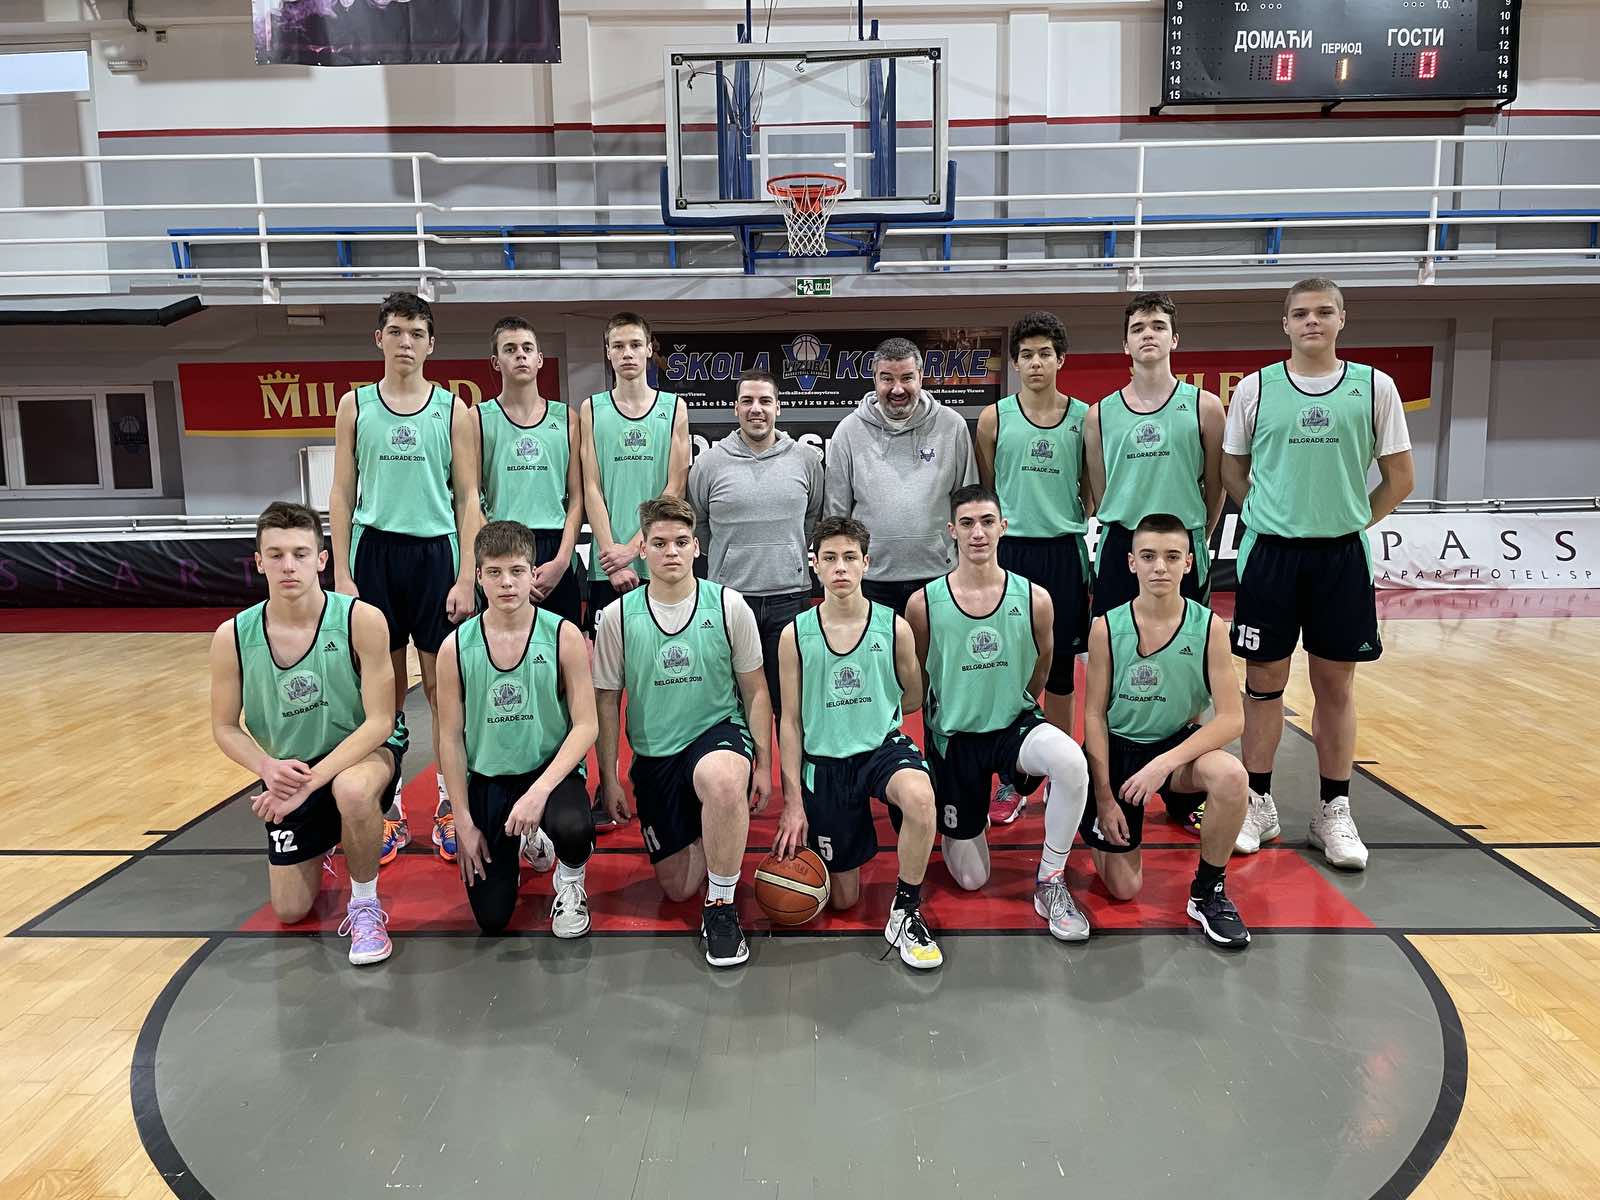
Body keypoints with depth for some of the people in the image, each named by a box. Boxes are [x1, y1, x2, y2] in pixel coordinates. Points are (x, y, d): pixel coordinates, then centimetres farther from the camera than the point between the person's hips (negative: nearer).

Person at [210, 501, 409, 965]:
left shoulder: (361, 620, -25)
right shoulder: (233, 637, -15)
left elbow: (379, 721, -23)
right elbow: (225, 727, -2)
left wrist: (311, 781, -31)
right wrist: (268, 767, -22)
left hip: (365, 750, -3)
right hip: (290, 769, 4)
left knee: (352, 790, -41)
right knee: (290, 912, 9)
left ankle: (365, 907, -13)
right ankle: (327, 839, 44)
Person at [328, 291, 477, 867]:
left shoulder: (452, 409, 3)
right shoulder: (355, 405, 7)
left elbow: (467, 499, 2)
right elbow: (342, 495, 7)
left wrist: (466, 577, -6)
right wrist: (341, 573, -1)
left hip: (435, 551, -1)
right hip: (374, 550, 1)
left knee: (442, 685, 3)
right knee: (383, 686, 7)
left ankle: (449, 806, 14)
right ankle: (390, 809, 17)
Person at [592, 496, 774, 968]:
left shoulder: (729, 605, -6)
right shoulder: (618, 617, -4)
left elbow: (755, 691, 1)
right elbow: (607, 701, 4)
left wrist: (763, 765, -3)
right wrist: (609, 779, 3)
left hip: (718, 732, -2)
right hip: (653, 755, 3)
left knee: (723, 780, -41)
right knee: (676, 887, 2)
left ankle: (721, 906, -19)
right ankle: (706, 833, 37)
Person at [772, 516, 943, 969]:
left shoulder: (894, 628, -5)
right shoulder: (795, 635, -5)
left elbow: (913, 699, 11)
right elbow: (791, 721, -1)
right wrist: (793, 801, -4)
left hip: (883, 745, 0)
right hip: (823, 762, 0)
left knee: (919, 796, -38)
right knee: (842, 900, 6)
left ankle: (906, 913, -15)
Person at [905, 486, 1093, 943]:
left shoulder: (1034, 599, -10)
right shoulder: (924, 603, -13)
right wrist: (958, 712, 8)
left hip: (1014, 724, 1)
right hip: (953, 736, 0)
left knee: (1071, 761, -37)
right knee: (971, 880, 3)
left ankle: (1050, 882, -13)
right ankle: (955, 818, 40)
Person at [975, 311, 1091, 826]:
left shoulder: (1084, 416, 4)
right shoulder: (994, 418, 2)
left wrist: (1097, 568, 5)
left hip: (1064, 552, 1)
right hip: (1010, 551, 0)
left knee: (1060, 670, 8)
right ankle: (1011, 782, 15)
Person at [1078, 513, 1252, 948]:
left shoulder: (1208, 627, -12)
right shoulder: (1106, 628, -13)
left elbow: (1231, 718, -15)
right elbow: (1094, 715, -7)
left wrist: (1165, 763, -27)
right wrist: (1104, 796, -10)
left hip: (1177, 744, 1)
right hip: (1117, 748, -1)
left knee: (1231, 776, -35)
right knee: (1123, 888, -1)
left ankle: (1208, 892, -9)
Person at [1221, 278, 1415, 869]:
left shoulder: (1374, 387, 1)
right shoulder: (1255, 388, 1)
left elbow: (1399, 477, 7)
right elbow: (1233, 472, 9)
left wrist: (1350, 522, 3)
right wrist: (1275, 516, 3)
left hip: (1341, 555, 1)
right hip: (1271, 552, 0)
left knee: (1336, 683, 7)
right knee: (1264, 680, 5)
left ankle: (1334, 811, 19)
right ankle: (1259, 803, 17)